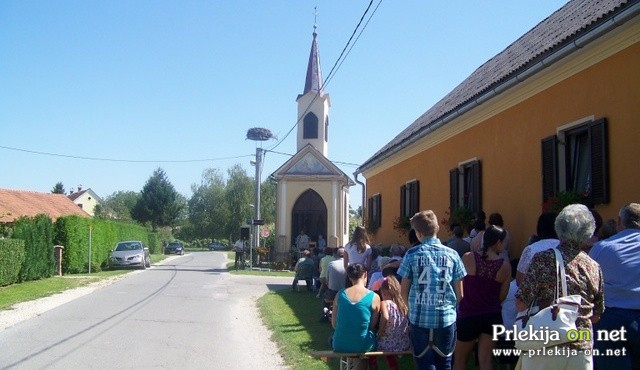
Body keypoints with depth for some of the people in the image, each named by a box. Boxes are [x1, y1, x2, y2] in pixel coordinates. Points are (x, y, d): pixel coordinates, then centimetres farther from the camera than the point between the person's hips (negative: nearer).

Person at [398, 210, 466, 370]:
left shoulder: (412, 254, -4)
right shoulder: (452, 254, 0)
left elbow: (404, 290, 1)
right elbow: (459, 293, 4)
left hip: (420, 318, -1)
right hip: (446, 318, 1)